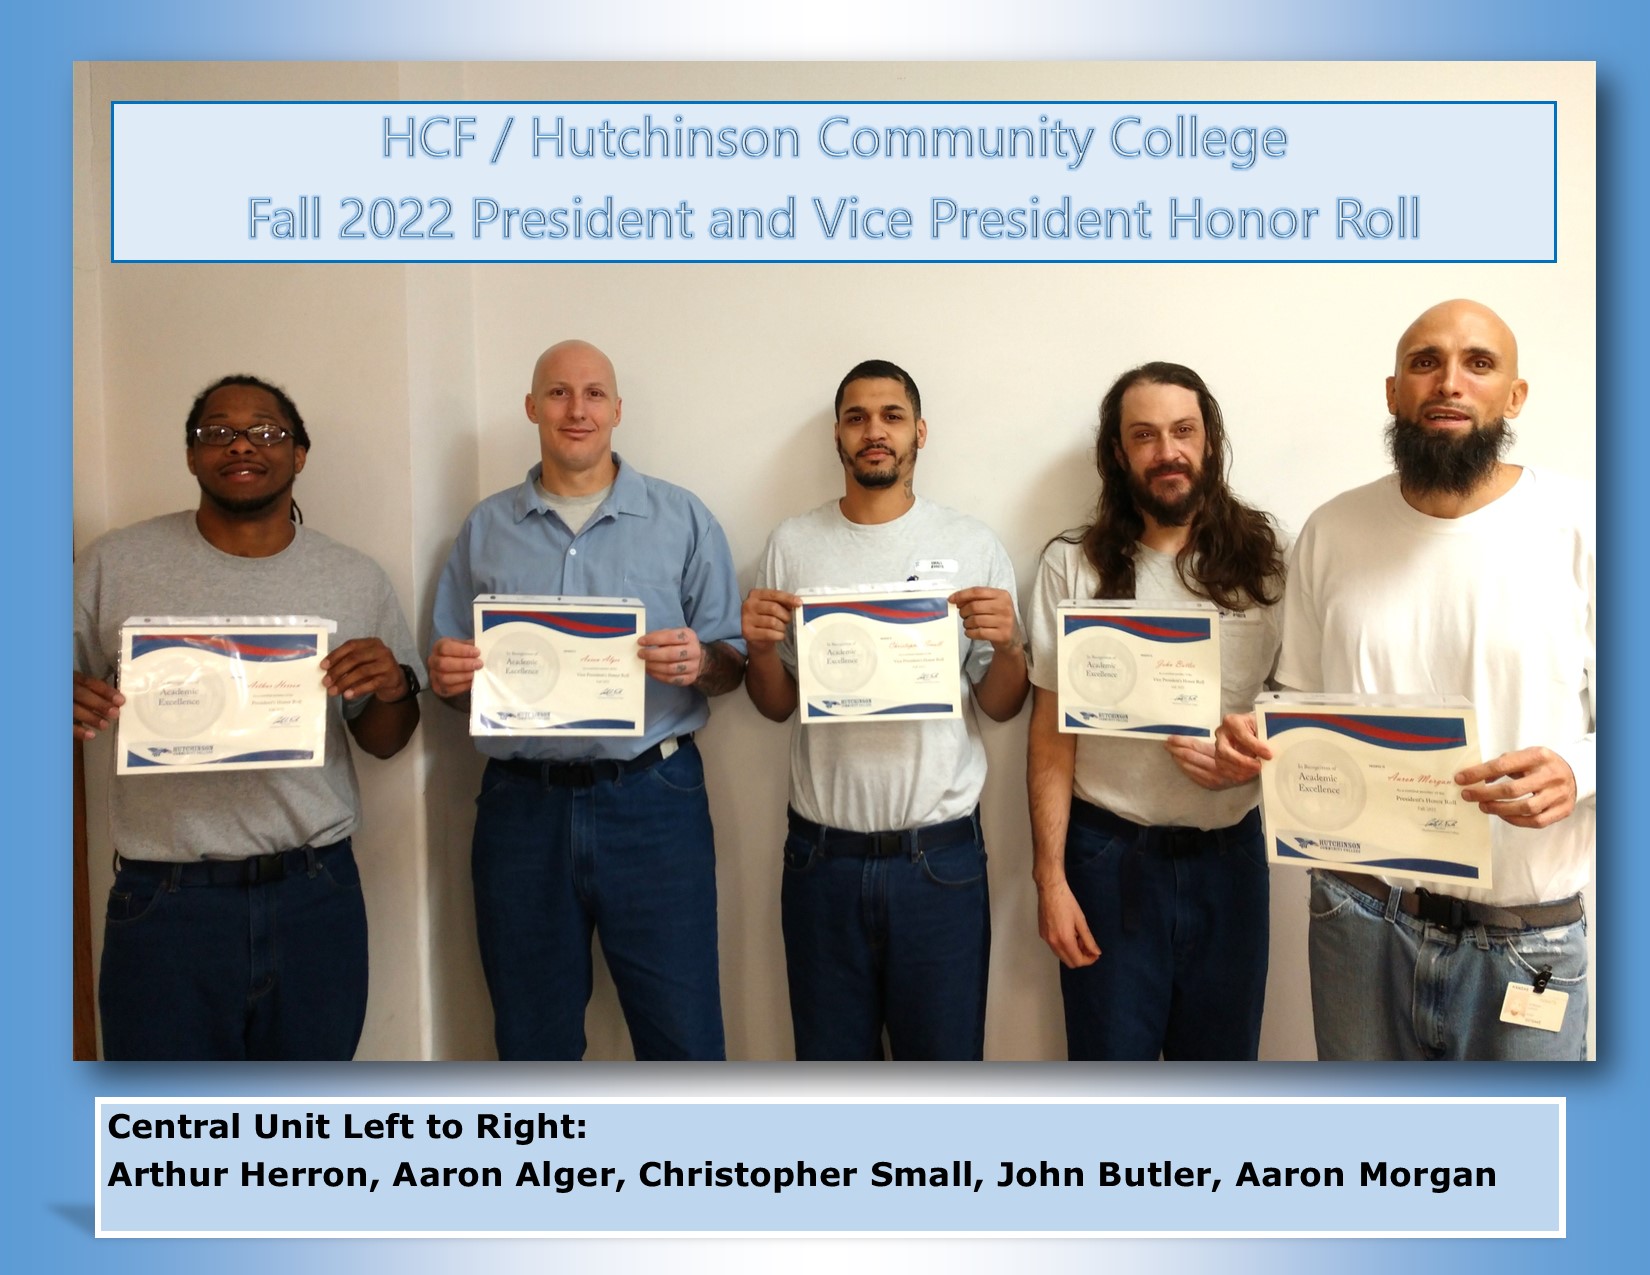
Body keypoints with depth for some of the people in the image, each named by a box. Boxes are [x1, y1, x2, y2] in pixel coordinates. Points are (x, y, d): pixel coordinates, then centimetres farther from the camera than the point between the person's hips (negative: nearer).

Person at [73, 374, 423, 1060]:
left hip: (317, 896, 2)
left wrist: (393, 688, -12)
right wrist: (71, 705, -17)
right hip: (164, 901, -1)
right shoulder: (112, 565, -1)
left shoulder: (357, 579, 4)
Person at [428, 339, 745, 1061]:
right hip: (521, 805, 2)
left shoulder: (683, 521, 4)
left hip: (652, 798, -2)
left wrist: (699, 662, -18)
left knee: (684, 1038, 3)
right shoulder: (484, 529, 11)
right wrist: (447, 678, -9)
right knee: (531, 1042, 16)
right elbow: (450, 672, 14)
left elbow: (731, 666, 4)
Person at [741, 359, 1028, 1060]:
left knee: (944, 1050, 12)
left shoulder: (973, 546, 1)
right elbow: (777, 705, 8)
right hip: (823, 853, 1)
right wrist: (759, 646, -11)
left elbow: (1001, 708, 3)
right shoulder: (792, 544, 3)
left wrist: (1006, 643, -16)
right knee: (829, 1054, 17)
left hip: (939, 852, -1)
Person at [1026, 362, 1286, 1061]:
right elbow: (1051, 730, -3)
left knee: (1224, 1052, 16)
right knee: (1110, 1054, 11)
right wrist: (1050, 878, -6)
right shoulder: (1074, 565, -4)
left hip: (1229, 854, 2)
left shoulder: (1262, 559, 0)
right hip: (1110, 853, -1)